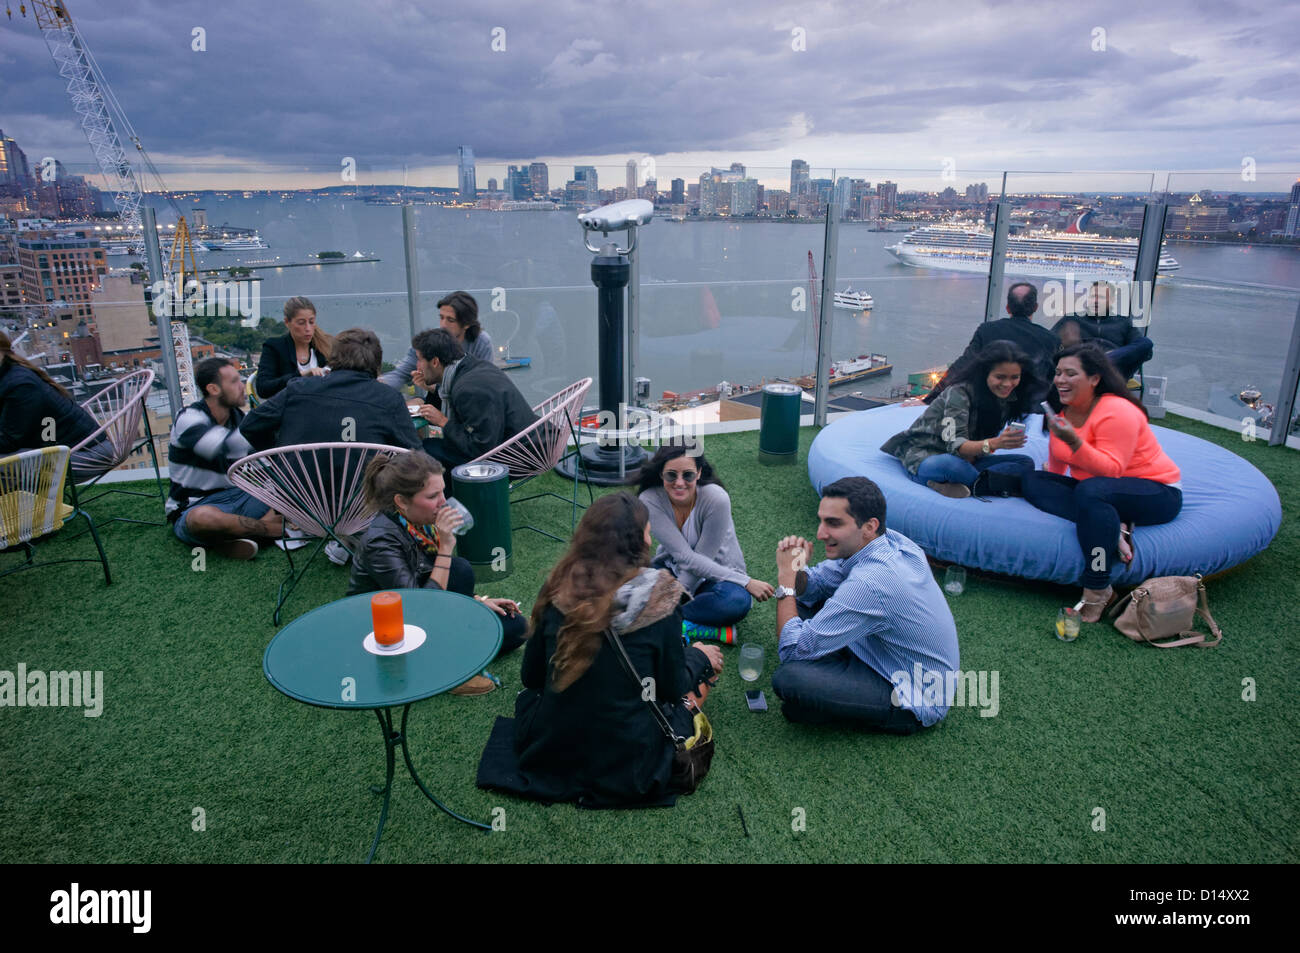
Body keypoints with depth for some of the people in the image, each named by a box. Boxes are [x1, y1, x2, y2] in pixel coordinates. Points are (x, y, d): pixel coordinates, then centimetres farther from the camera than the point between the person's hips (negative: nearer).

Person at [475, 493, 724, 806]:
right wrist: (698, 657, 16)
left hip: (548, 755, 2)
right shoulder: (658, 602, -20)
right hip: (627, 771, -1)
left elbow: (531, 677, 1)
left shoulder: (557, 590, -12)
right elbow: (672, 689, -6)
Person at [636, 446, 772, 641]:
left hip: (719, 571, -2)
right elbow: (686, 558, -25)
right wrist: (745, 582, -28)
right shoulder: (650, 500, -22)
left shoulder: (716, 499, -26)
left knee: (736, 600, -36)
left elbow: (703, 556, -20)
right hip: (672, 569, 2)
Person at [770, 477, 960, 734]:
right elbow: (814, 586, 6)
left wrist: (786, 576, -19)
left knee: (787, 678, -26)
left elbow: (791, 651, -26)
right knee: (803, 602, 4)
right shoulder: (891, 540, -8)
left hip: (915, 702, -8)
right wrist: (796, 571, -17)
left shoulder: (869, 583, -35)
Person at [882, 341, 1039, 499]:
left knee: (1026, 463, -11)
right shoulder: (960, 393, -20)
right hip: (925, 458, -7)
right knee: (951, 465, -42)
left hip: (968, 459, 7)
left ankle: (972, 484, -29)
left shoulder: (1007, 398, 2)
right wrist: (993, 443, -45)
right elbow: (955, 445, -27)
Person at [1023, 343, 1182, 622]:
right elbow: (1057, 467, 17)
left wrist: (1074, 442, -38)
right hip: (1097, 486, 8)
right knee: (1033, 482, -11)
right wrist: (1051, 489, 6)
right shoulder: (1064, 410, 3)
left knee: (1090, 491, -39)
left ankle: (1098, 591, -34)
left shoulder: (1116, 412, -21)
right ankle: (1113, 529, -23)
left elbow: (1112, 470, -29)